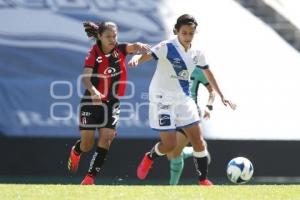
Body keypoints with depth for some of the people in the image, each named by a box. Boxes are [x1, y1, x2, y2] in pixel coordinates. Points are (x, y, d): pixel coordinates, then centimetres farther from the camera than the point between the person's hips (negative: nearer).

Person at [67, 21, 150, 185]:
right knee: (87, 145, 3)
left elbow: (133, 47, -22)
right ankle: (75, 151, 41)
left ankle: (90, 178, -7)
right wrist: (93, 90, -48)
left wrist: (140, 46, -47)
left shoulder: (119, 50, -3)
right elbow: (86, 77, -28)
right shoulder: (94, 54, -14)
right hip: (92, 103, -3)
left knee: (106, 138, -13)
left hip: (111, 103, 3)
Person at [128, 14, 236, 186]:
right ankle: (149, 157, 25)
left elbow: (208, 74, 18)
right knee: (170, 144, -8)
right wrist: (136, 58, -51)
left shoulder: (197, 54, 3)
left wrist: (221, 95, 21)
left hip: (184, 100, 6)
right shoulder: (167, 47, -15)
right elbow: (146, 56, -28)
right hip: (163, 100, -6)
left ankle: (203, 180, 13)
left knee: (199, 140, 0)